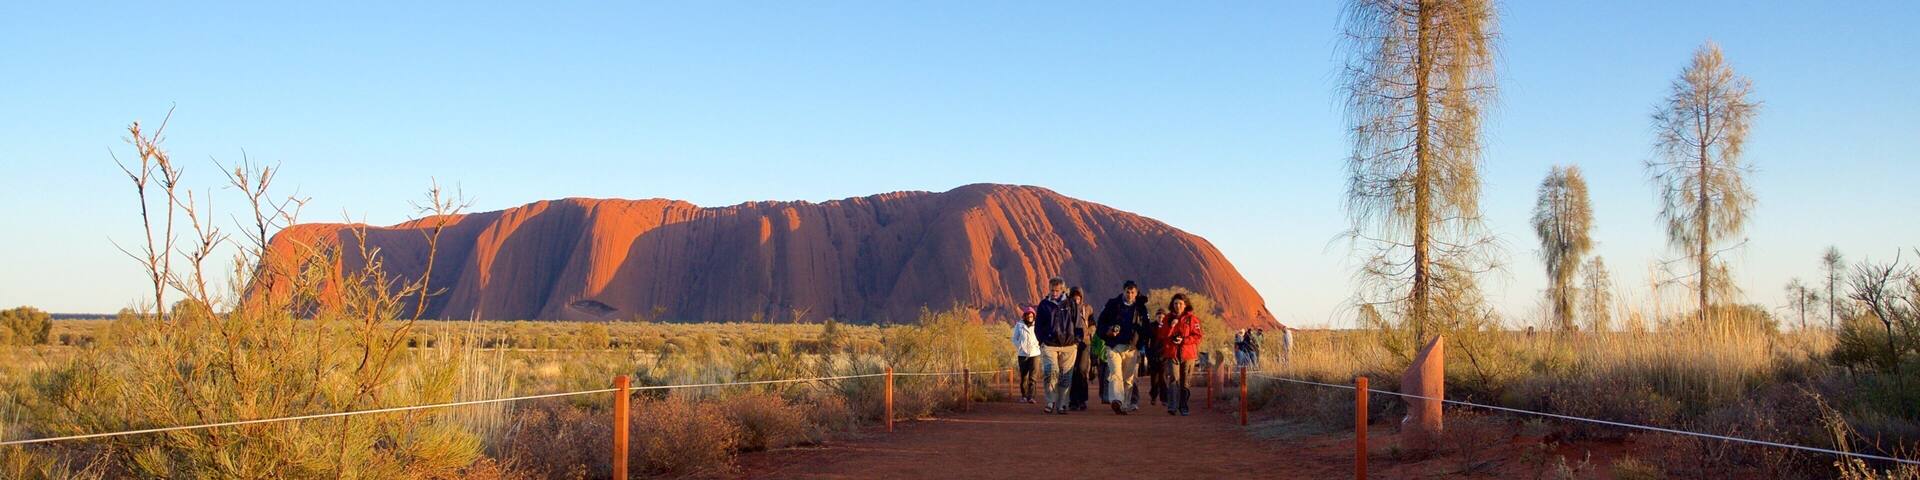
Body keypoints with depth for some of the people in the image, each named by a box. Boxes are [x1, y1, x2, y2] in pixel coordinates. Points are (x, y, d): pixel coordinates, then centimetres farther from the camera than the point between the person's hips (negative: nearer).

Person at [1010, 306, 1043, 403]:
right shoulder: (1019, 325, 7)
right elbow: (1015, 339, 10)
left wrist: (1041, 348, 1)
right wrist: (1019, 347, -3)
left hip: (1035, 353, 0)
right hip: (1023, 354, 1)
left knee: (1032, 376, -10)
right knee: (1023, 376, 6)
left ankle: (1030, 396, -13)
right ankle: (1023, 395, 19)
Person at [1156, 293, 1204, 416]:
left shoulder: (1192, 319, 5)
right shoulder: (1167, 319, 10)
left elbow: (1197, 337, -1)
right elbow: (1161, 336, 3)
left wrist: (1183, 340, -14)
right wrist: (1170, 326, -12)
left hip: (1187, 354, 0)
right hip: (1172, 353, 0)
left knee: (1185, 382, 6)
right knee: (1174, 378, -16)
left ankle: (1183, 407, 17)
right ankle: (1172, 406, -23)